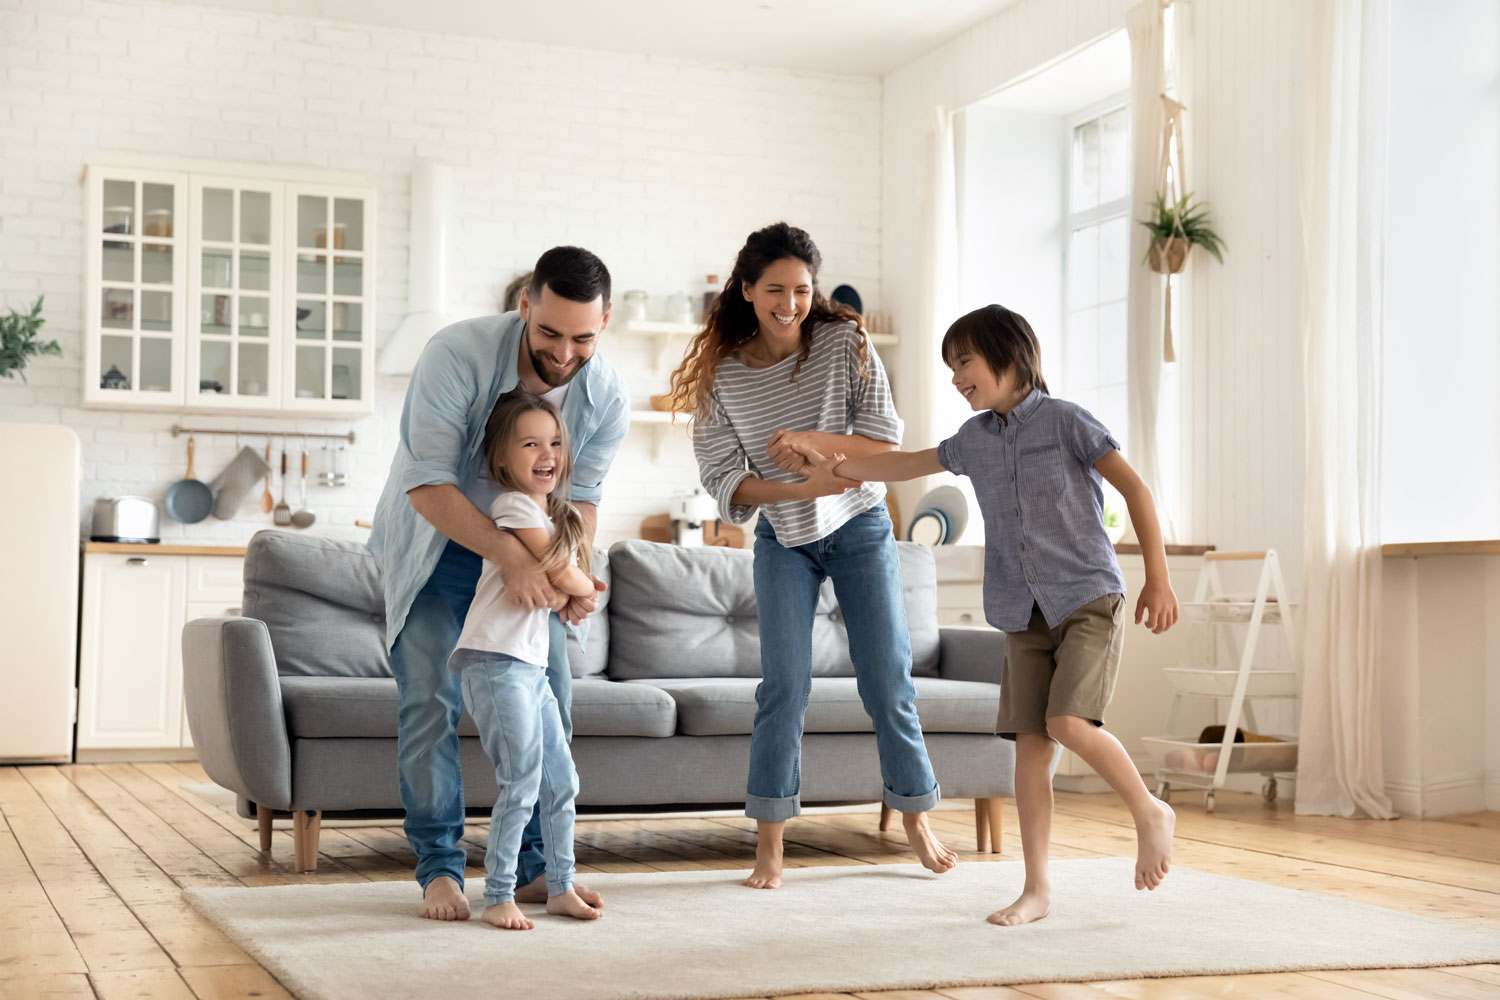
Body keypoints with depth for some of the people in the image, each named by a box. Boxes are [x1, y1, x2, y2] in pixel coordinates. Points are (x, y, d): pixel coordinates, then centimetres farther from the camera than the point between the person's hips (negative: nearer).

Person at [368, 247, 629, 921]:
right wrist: (508, 555, -44)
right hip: (433, 544, -4)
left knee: (548, 701, 0)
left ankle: (534, 867, 12)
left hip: (527, 550, 4)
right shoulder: (457, 355, -31)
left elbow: (580, 497, -8)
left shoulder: (608, 399, -16)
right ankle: (440, 870, -1)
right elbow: (427, 485, -33)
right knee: (432, 701, -12)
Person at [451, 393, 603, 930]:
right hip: (496, 663, -9)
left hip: (533, 664, 9)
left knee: (561, 782, 11)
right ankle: (498, 898, -2)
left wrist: (568, 592, -4)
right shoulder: (514, 506, -10)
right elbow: (565, 577, -11)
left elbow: (575, 594, 16)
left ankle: (560, 887, 22)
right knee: (522, 784, -10)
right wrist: (584, 585, 8)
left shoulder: (563, 515, 17)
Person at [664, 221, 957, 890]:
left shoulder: (844, 342, -12)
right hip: (783, 541, 0)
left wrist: (810, 440, -28)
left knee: (888, 679, 4)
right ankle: (769, 846, -1)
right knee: (784, 683, -8)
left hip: (860, 530, 0)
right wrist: (804, 487, -25)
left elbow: (886, 443, -13)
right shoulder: (722, 372, -10)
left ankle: (916, 819, 22)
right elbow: (722, 479, -11)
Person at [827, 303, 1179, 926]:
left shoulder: (1063, 420, -4)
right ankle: (1036, 889, 5)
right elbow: (904, 466, 27)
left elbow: (1135, 489, -5)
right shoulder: (974, 440, 13)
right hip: (1025, 616, 5)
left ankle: (1150, 812, 4)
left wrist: (1158, 578, -11)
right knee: (1030, 743, -1)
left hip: (1089, 599, -5)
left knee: (1069, 722, -21)